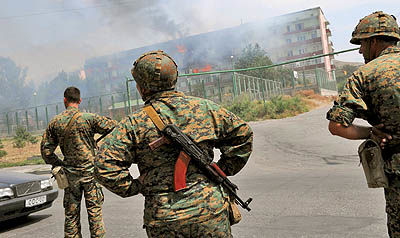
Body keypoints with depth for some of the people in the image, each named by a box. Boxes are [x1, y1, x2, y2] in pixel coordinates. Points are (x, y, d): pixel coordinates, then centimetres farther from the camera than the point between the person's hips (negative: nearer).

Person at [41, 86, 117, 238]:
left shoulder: (55, 122, 2)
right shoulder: (89, 118, -10)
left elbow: (45, 149, 6)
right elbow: (114, 127, -8)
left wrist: (58, 164, 16)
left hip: (70, 174, 3)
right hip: (90, 171, -3)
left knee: (71, 213, 13)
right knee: (94, 210, 7)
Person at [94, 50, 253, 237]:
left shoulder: (134, 124, -8)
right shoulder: (205, 108, 0)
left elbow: (104, 166, -11)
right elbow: (242, 134, 10)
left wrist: (134, 187, 2)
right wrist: (222, 171, 13)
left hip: (163, 219, -1)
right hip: (210, 210, 2)